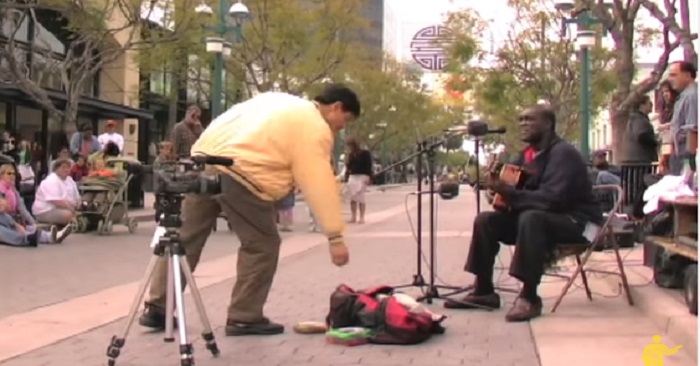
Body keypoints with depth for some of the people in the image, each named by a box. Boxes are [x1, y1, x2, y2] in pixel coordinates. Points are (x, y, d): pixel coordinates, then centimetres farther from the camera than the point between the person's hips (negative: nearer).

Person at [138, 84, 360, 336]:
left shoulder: (278, 101, 27)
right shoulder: (314, 128, 0)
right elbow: (320, 184, -6)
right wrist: (335, 236, -5)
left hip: (203, 160, 9)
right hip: (238, 173, -9)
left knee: (186, 239, 13)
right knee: (263, 245, 5)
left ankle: (157, 308, 19)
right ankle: (244, 318, 10)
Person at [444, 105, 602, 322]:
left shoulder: (563, 153, -20)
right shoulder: (528, 154, 7)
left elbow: (552, 198, -32)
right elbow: (519, 189, 10)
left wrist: (510, 194, -31)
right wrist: (501, 189, -13)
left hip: (577, 222, -9)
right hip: (539, 217, 9)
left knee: (531, 218, -39)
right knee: (486, 220, -2)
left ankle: (529, 298, -33)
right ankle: (484, 292, 1)